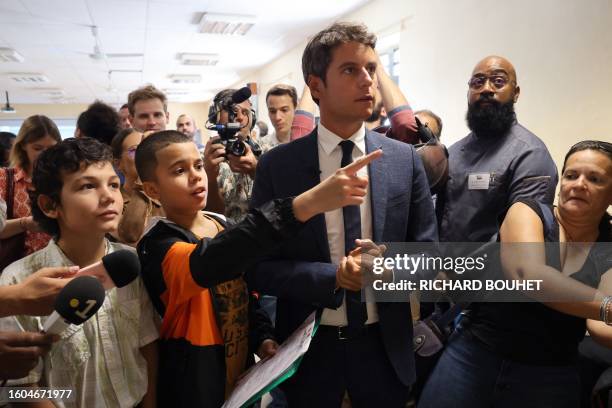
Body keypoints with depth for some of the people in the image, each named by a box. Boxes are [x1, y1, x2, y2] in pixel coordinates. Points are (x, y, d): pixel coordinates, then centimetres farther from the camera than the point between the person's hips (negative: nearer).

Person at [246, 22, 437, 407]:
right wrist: (333, 277, -22)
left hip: (385, 344, 2)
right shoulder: (277, 165, -10)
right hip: (310, 346, -1)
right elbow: (259, 267, -9)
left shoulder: (405, 159, -5)